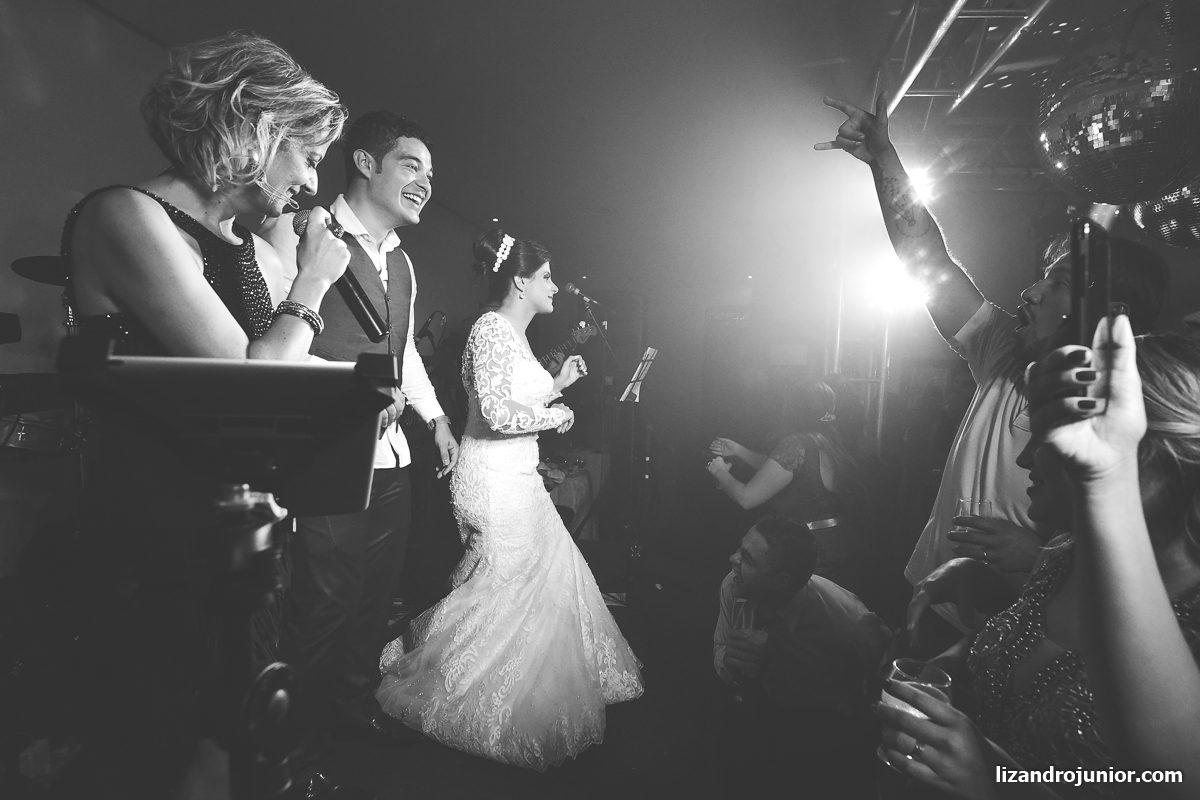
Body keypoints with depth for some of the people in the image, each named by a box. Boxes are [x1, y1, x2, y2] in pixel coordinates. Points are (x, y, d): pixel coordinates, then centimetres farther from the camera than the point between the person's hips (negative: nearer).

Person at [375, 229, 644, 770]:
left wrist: (558, 383, 14)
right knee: (506, 591, 1)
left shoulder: (515, 334, 15)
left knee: (549, 579, 15)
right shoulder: (491, 328, -16)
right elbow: (498, 413, -25)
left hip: (517, 477, 10)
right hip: (495, 481, -10)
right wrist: (557, 415, -12)